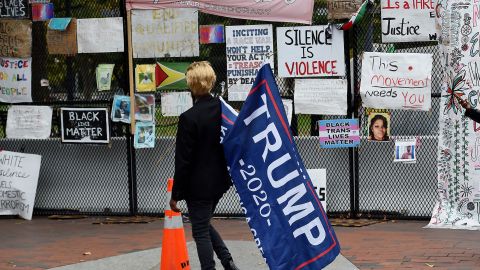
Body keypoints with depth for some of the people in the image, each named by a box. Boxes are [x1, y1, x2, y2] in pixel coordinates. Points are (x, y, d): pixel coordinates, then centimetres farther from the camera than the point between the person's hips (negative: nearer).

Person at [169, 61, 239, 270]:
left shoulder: (189, 118, -20)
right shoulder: (223, 109, -2)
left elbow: (183, 161, -16)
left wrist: (176, 195, -8)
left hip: (198, 185, -7)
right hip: (219, 181, 7)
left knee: (201, 232, 4)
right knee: (204, 224, 24)